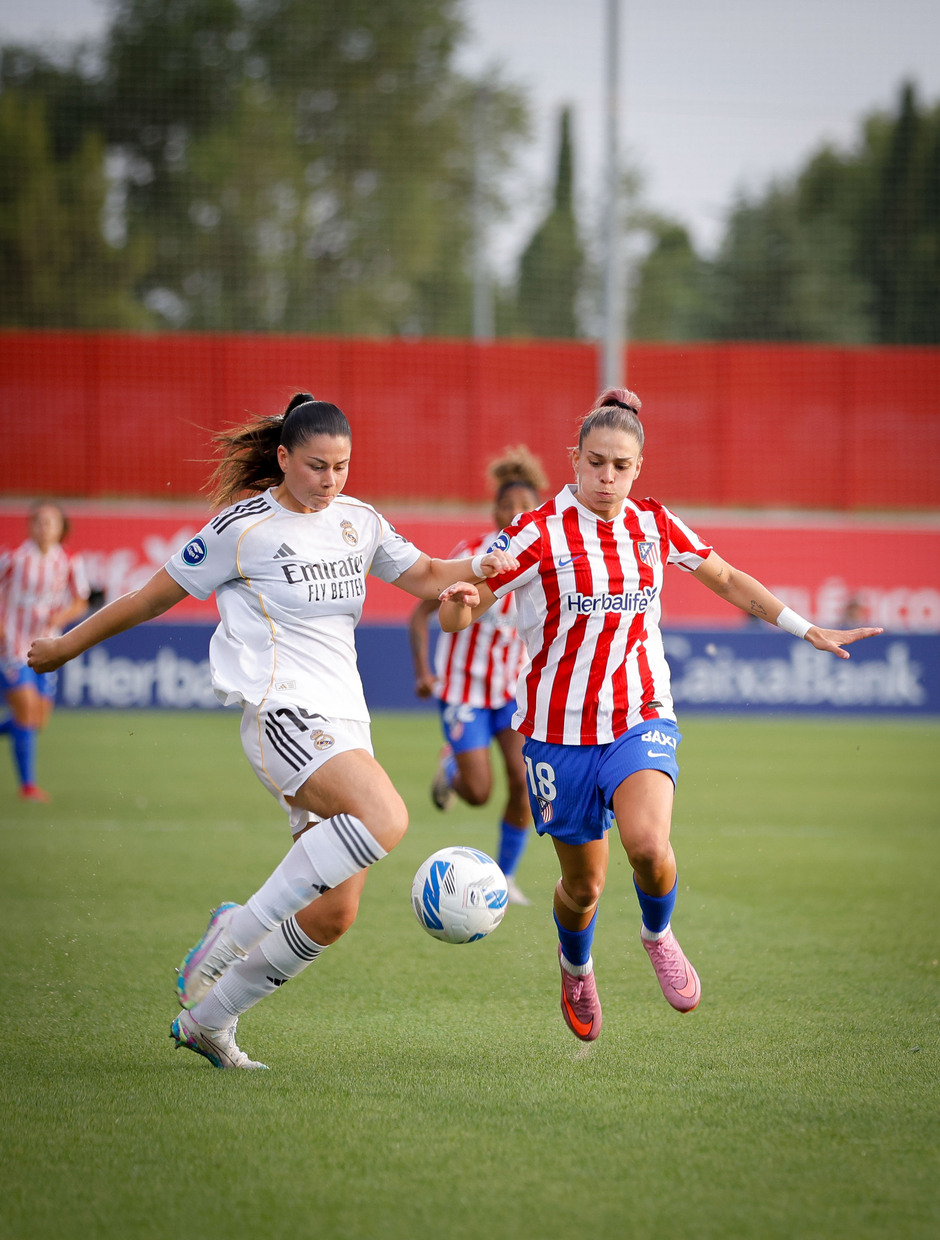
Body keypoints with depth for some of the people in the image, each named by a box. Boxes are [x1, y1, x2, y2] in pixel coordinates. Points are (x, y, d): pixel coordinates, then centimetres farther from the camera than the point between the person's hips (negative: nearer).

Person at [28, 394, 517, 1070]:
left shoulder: (358, 520, 12)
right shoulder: (244, 527, -5)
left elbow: (425, 576, 20)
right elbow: (155, 596, 4)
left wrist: (479, 567, -2)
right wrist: (65, 647, 11)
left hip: (344, 722, 7)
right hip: (282, 711, -7)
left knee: (334, 915, 1)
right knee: (386, 819, -32)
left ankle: (206, 1020, 16)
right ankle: (240, 928, -20)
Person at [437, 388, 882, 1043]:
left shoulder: (656, 525, 2)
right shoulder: (539, 533, -10)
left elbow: (727, 579, 19)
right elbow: (455, 617, -11)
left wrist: (807, 630, 19)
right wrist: (459, 601, -35)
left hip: (641, 719, 2)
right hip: (560, 731, -2)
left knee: (648, 845, -26)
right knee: (584, 885, 7)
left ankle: (658, 935, 7)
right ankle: (576, 968, 42)